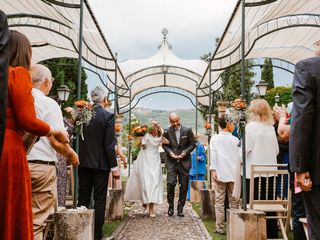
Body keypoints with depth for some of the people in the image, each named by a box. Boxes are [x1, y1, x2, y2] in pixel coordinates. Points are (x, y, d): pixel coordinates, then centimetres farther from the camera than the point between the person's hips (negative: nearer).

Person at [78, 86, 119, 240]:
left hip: (83, 162, 4)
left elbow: (78, 138, 3)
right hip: (101, 163, -4)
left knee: (83, 198, 12)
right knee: (99, 199, 5)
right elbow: (109, 144, -13)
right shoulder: (108, 116, -11)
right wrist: (114, 166, -8)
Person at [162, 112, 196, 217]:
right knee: (170, 183, -12)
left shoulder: (187, 130, -2)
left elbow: (193, 144, 4)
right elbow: (164, 145, 7)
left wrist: (185, 152, -10)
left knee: (184, 186, 5)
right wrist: (170, 153, -10)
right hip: (171, 162, -1)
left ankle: (180, 208, 18)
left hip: (184, 162, 1)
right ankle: (170, 205, 9)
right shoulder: (167, 131, -1)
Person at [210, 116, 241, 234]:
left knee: (220, 201, 3)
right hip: (234, 174, 0)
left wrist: (213, 170, -4)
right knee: (234, 201, 7)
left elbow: (213, 155, -4)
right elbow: (240, 157, 2)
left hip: (220, 174, 0)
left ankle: (220, 228, 4)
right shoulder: (235, 140, 1)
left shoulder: (214, 139, 2)